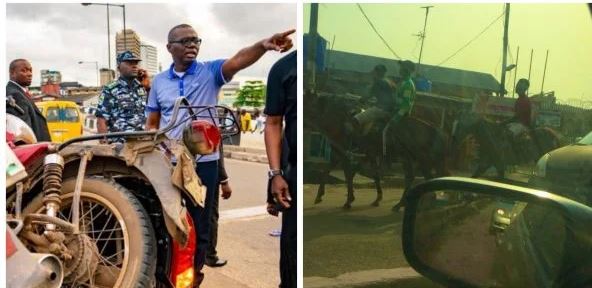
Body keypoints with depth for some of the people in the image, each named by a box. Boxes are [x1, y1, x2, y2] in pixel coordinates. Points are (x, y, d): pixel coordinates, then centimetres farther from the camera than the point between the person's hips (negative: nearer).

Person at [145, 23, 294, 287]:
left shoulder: (210, 72, -3)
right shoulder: (159, 81, 7)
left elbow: (237, 61, -23)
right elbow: (152, 122, 12)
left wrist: (263, 45, -43)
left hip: (203, 161, -2)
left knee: (200, 223, 9)